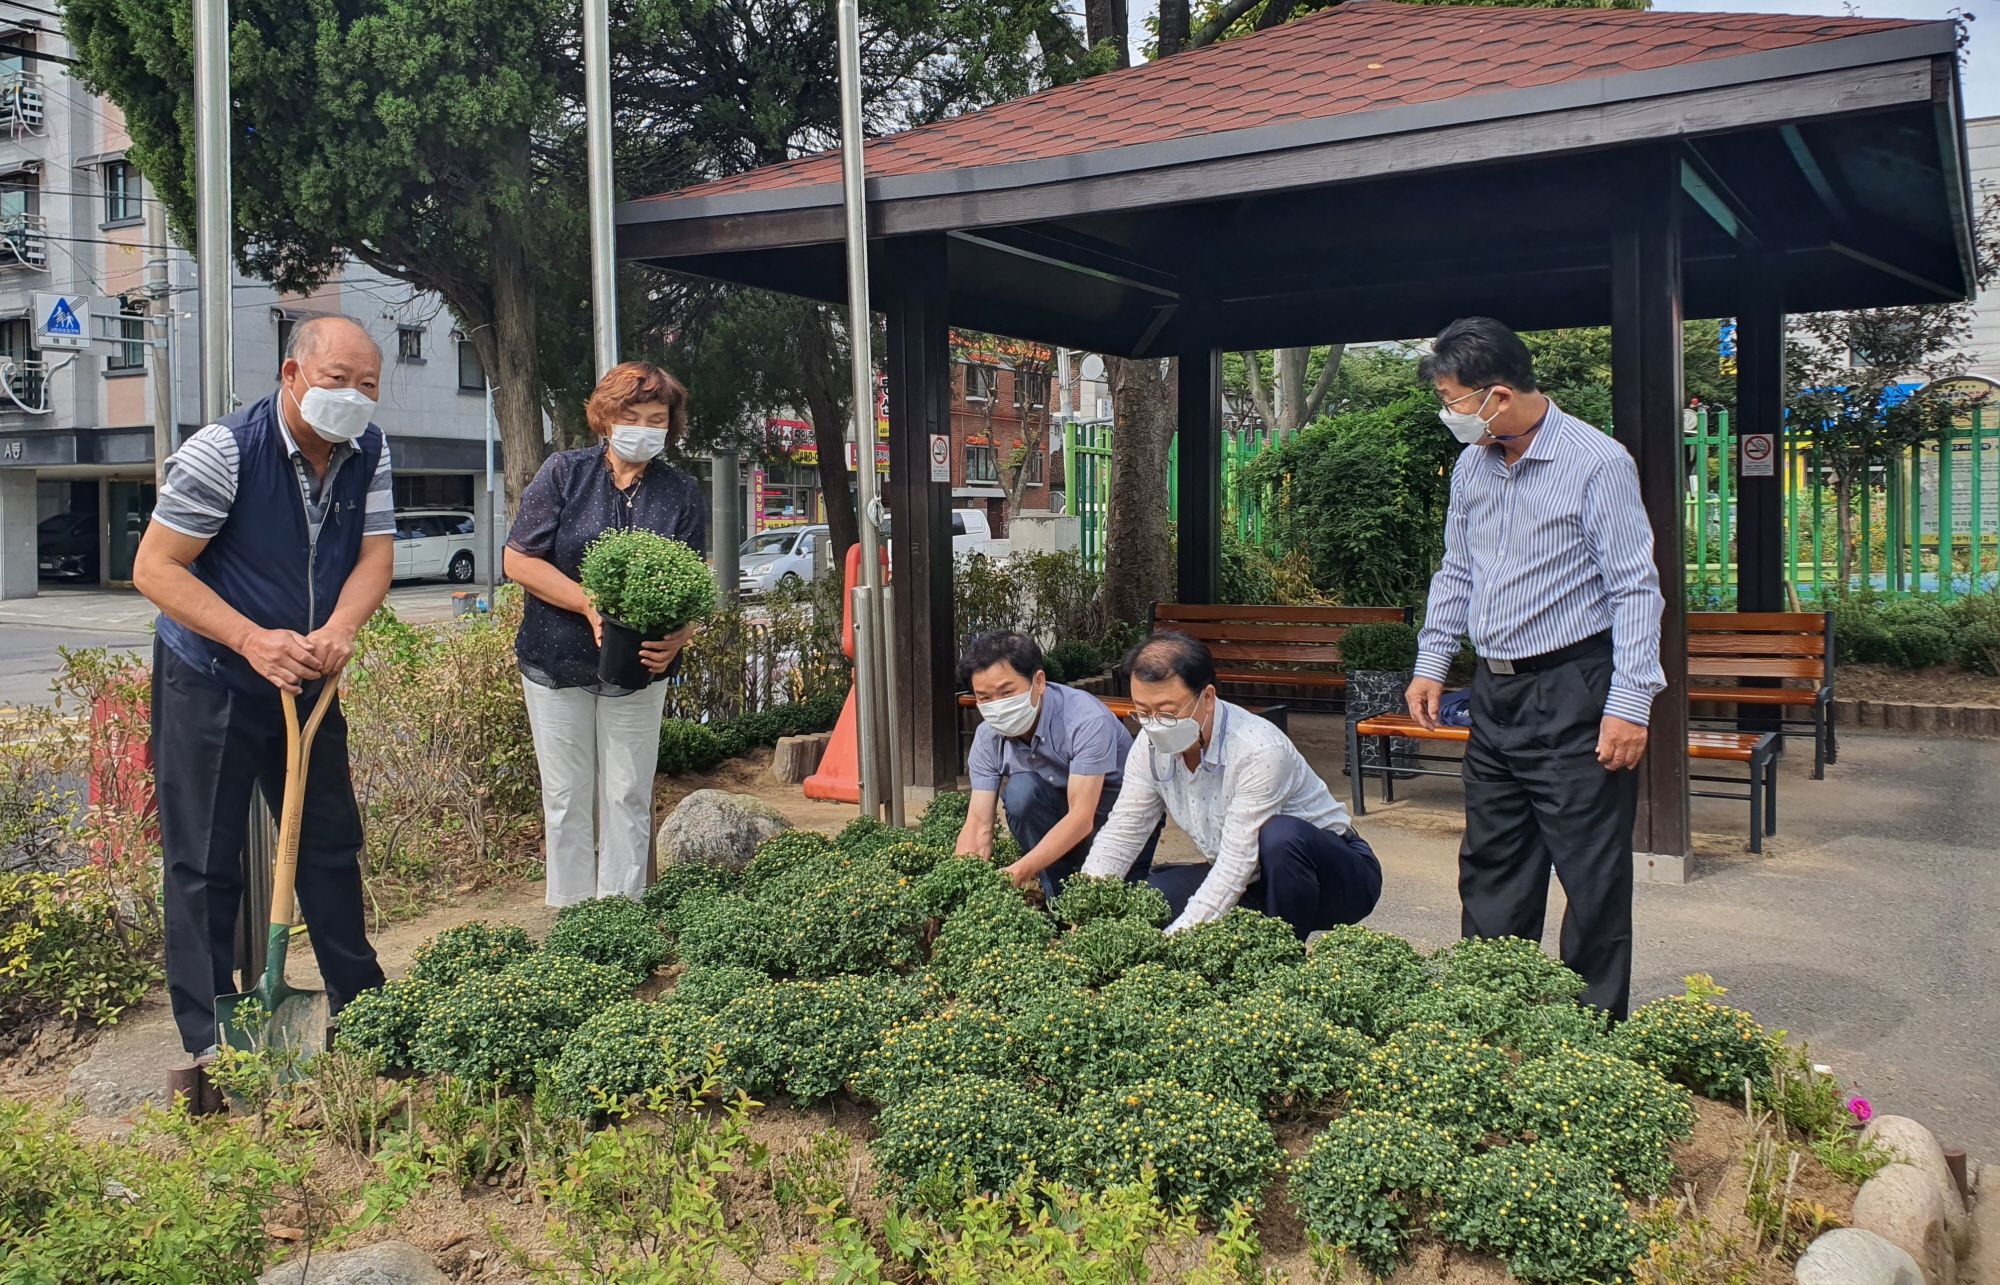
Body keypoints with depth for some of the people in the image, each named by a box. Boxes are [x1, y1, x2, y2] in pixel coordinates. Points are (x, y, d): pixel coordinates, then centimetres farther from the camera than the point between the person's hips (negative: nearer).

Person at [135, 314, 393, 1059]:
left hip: (308, 682, 5)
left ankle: (359, 1005, 27)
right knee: (206, 862, 0)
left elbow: (374, 555, -6)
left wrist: (340, 629, -28)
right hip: (207, 683, -5)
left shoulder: (368, 453, -4)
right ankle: (210, 1041, 11)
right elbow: (155, 567, -20)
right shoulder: (224, 451, -21)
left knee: (331, 843, 13)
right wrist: (253, 641, -31)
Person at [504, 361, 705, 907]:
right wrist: (591, 605, -19)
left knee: (628, 798, 6)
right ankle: (569, 914, 17)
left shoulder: (681, 492, 2)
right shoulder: (565, 472, -3)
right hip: (556, 659, -1)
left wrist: (678, 638, -20)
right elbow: (519, 559, -7)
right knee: (567, 796, 6)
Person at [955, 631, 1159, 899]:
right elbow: (978, 826, -17)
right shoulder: (988, 737, -13)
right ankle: (1057, 898, -14)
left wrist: (1021, 871, -46)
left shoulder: (1087, 719, -30)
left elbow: (1081, 818, -35)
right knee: (1021, 789, -27)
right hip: (1059, 816, 4)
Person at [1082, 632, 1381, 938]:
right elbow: (1120, 833, -6)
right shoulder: (1150, 747, -10)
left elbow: (1237, 865, -32)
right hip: (1250, 883, 6)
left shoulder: (1259, 751, -30)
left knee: (1279, 835, -38)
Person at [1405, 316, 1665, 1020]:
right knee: (1490, 868, 13)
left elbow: (1635, 589, -13)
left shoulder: (1597, 462, -12)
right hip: (1495, 692, 7)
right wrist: (1431, 662, 13)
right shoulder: (1472, 466, 10)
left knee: (1592, 874, -1)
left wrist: (1629, 704, -18)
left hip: (1574, 692, -7)